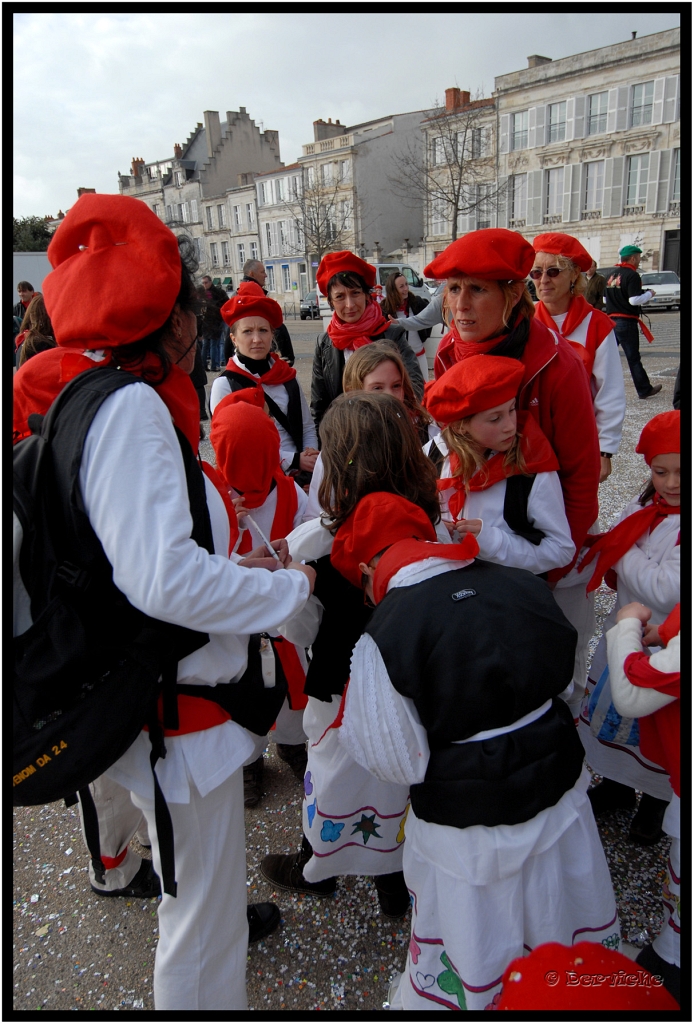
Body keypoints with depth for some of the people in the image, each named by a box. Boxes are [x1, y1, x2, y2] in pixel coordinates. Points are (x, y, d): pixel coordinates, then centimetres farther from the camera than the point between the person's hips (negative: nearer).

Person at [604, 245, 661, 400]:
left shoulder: (611, 274, 11)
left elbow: (605, 298, 17)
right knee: (633, 358, 1)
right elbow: (634, 300, -20)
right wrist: (649, 294, -4)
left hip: (611, 320, 7)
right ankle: (644, 389, 11)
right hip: (627, 322, -7)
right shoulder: (632, 275, -12)